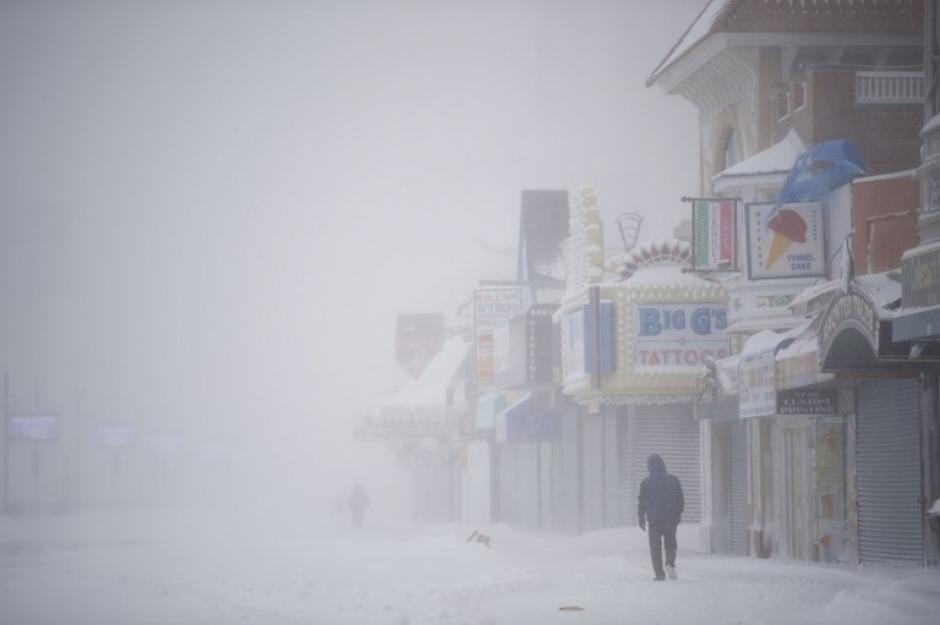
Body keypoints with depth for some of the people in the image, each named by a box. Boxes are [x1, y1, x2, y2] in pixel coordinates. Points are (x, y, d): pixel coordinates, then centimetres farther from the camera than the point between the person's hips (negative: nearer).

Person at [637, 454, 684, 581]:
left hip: (654, 519, -1)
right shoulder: (674, 480, 2)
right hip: (671, 518, 1)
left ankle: (659, 573, -3)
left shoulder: (646, 483, -4)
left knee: (655, 546, 4)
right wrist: (678, 514, 19)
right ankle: (670, 563, -13)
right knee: (670, 543, 14)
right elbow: (681, 500, 7)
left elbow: (642, 502, -1)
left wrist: (641, 518, 9)